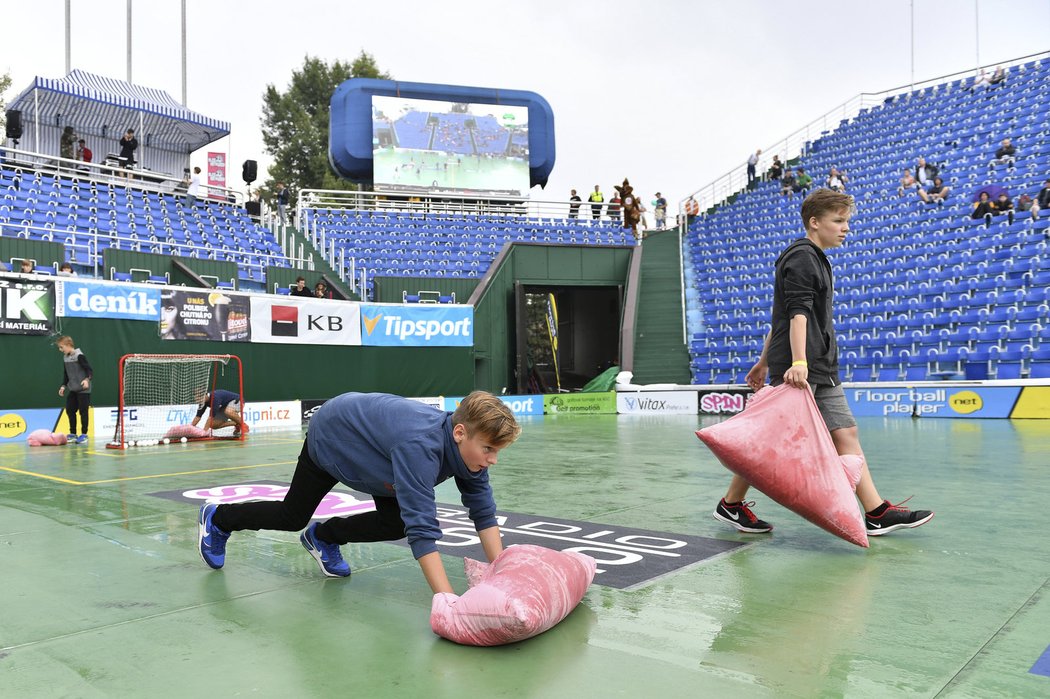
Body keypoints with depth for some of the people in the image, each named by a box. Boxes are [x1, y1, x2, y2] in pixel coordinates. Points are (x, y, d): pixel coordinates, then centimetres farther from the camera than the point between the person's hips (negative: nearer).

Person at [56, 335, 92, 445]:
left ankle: (84, 434, 6)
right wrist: (63, 385, 11)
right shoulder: (65, 358, 9)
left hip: (83, 389, -8)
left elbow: (90, 370, -18)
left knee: (83, 411, -2)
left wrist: (87, 379, -35)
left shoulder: (79, 356, -15)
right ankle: (73, 434, 20)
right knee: (70, 410, 9)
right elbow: (65, 374, 19)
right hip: (72, 389, 8)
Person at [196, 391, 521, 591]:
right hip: (329, 436, -6)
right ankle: (217, 518, 40)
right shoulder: (419, 446, -47)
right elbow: (422, 530, -51)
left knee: (395, 525, 0)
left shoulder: (469, 444, -25)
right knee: (292, 517, 12)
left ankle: (323, 536, 26)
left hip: (371, 434, 6)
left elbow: (483, 512, -18)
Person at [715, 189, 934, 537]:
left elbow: (783, 315, 25)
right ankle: (731, 504, 10)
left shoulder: (815, 259, 24)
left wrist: (764, 361, 25)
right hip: (797, 369, -10)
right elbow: (797, 313, -20)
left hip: (822, 370, 10)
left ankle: (877, 512, 6)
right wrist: (798, 362, -30)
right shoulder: (801, 257, -7)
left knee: (846, 434, 4)